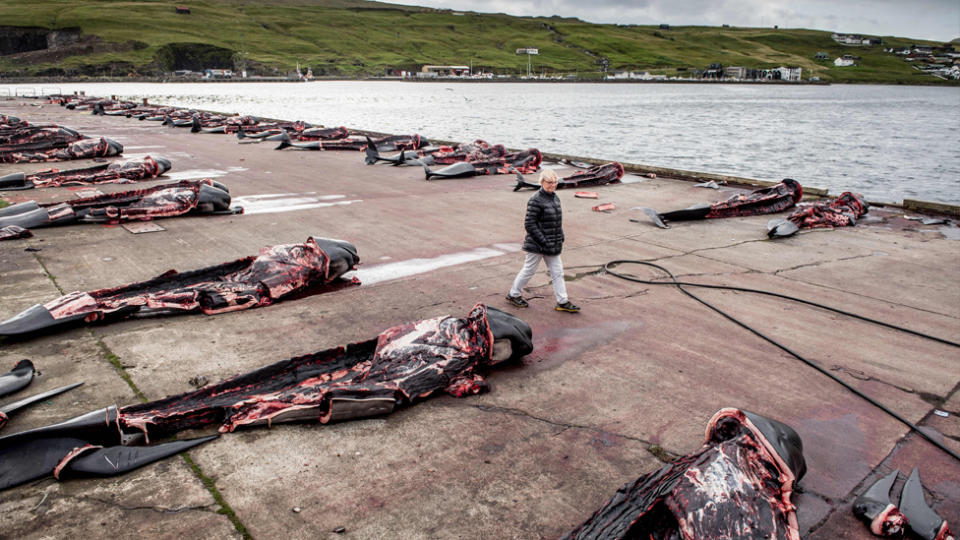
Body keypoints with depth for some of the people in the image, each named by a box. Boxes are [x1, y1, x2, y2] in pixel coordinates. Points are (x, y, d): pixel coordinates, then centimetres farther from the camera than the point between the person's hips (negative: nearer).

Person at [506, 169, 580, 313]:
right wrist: (544, 241, -20)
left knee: (557, 272, 9)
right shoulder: (536, 200, -18)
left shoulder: (555, 197, 8)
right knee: (529, 270, 6)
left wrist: (560, 237, 11)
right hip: (537, 245, -8)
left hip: (552, 246, 8)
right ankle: (513, 294, 25)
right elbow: (529, 224, -20)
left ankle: (563, 302, 16)